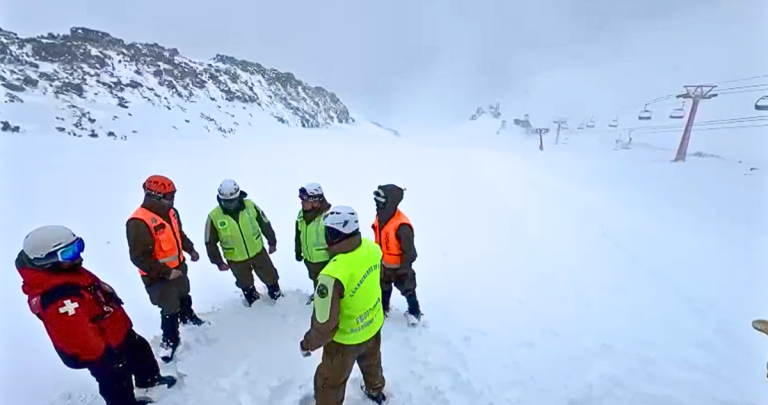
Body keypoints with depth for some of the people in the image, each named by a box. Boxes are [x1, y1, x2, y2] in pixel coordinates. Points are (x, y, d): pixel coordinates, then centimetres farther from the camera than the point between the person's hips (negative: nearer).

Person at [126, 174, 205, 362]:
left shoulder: (170, 212, -5)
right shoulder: (138, 223, -31)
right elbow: (139, 257, -28)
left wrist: (190, 249, 7)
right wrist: (165, 272, -25)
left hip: (178, 267, 8)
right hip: (158, 276, -7)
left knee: (183, 296, 29)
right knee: (170, 309, 8)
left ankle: (188, 317, 56)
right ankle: (170, 339, 32)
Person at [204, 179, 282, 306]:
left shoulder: (250, 205, -19)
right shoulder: (214, 217, -21)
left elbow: (265, 224, -4)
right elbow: (210, 242, -9)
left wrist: (272, 242, 4)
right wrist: (219, 262, -9)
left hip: (258, 252, 1)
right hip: (236, 260, 0)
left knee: (270, 277, 20)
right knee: (246, 284, 24)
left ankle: (277, 295, 49)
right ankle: (253, 301, 53)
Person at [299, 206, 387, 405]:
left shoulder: (333, 275, -41)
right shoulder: (372, 248, -20)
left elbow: (324, 325, -28)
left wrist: (307, 344, -8)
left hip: (346, 339, -6)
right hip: (373, 325, 7)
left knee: (330, 382, 23)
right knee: (371, 362, 36)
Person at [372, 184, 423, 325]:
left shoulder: (402, 226, -35)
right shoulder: (381, 217, -10)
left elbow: (410, 252, -26)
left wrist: (403, 270, -20)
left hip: (399, 267, -7)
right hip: (384, 264, 7)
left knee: (407, 290, 17)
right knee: (384, 288, 27)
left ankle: (414, 312, 42)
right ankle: (383, 308, 52)